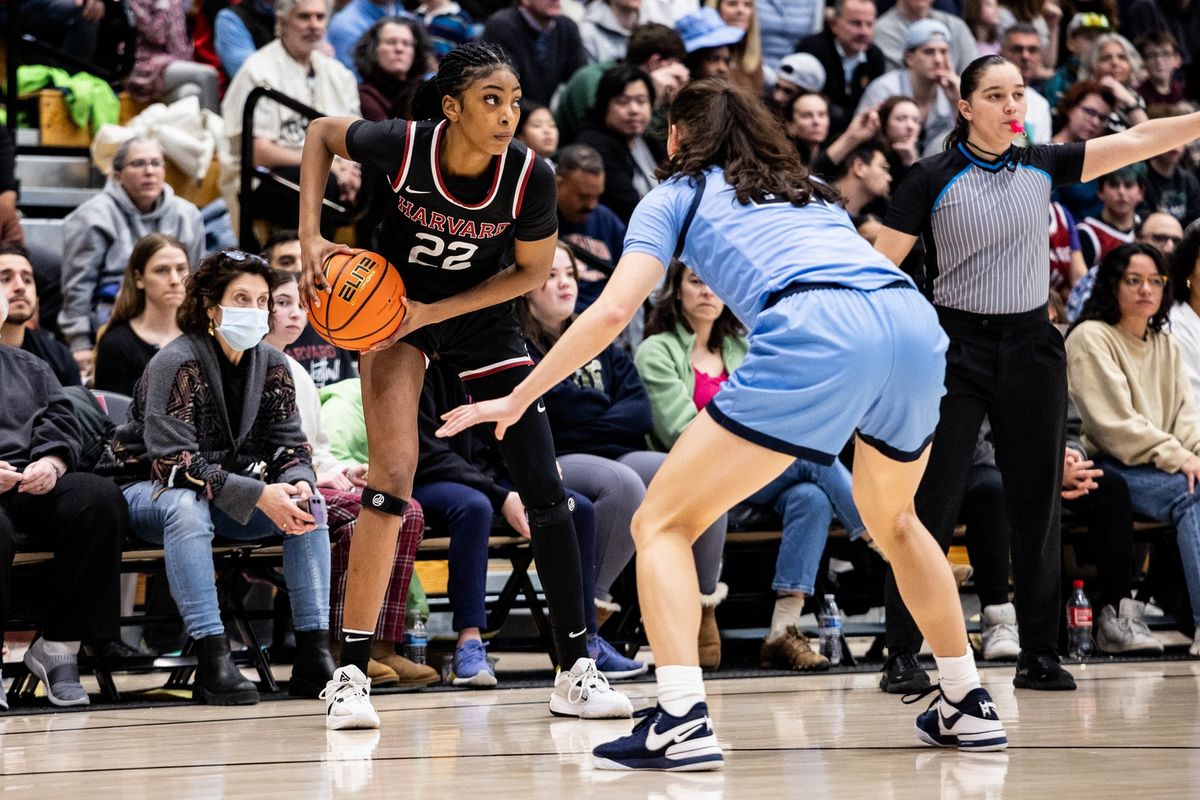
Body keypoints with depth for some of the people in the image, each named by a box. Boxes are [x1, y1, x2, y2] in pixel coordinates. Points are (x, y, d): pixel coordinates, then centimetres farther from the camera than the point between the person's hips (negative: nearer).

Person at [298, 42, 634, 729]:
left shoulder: (531, 176, -25)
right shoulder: (405, 145, -27)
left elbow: (533, 270, -9)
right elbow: (322, 133, -6)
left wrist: (433, 312, -18)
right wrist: (311, 239, -16)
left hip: (482, 314, 2)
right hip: (391, 308, -2)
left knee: (545, 487, -4)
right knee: (393, 482, -16)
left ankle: (576, 670, 5)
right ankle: (351, 675, -10)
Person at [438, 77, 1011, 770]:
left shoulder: (678, 194, 21)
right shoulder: (809, 190, 36)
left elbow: (612, 311, 10)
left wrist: (518, 399, 16)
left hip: (817, 337, -6)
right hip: (917, 321, 6)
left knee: (663, 522, 3)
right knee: (892, 520, 33)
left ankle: (682, 724, -14)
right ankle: (969, 707, 32)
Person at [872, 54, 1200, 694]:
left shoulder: (1042, 166, 7)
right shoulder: (932, 179, -5)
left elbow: (1136, 142, 3)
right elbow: (880, 266, -5)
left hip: (1031, 350, 4)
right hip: (955, 350, -4)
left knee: (1038, 505, 5)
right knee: (931, 504, -6)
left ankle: (1039, 655, 12)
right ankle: (902, 655, -1)